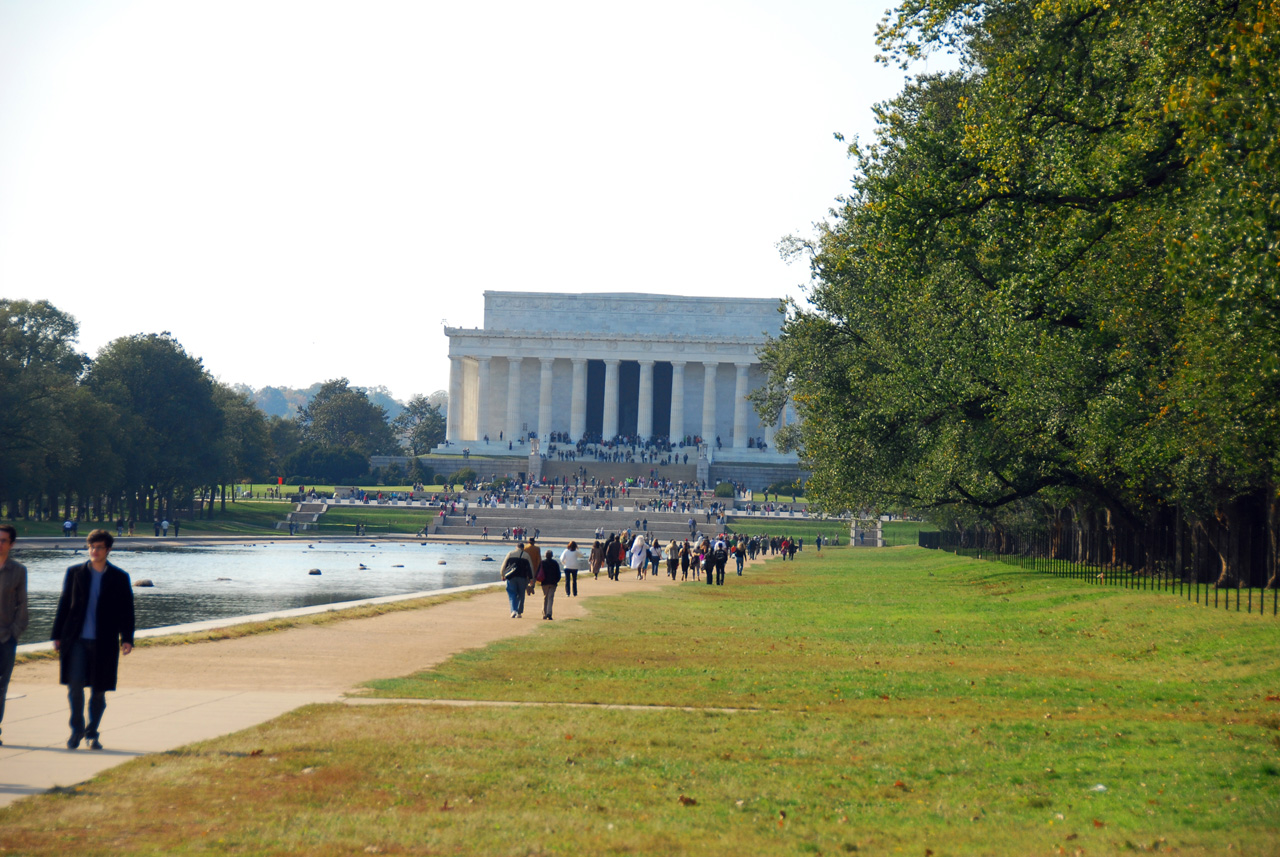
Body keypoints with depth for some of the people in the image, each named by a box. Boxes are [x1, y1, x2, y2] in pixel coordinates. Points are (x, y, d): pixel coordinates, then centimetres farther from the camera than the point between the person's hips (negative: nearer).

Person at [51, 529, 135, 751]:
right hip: (76, 640, 0)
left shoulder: (119, 578, 5)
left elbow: (126, 610, 6)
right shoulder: (74, 573, 8)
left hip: (104, 642, 0)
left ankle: (92, 733, 19)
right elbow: (64, 605, 10)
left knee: (98, 691, 5)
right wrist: (57, 635, 6)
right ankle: (76, 730, 5)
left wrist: (127, 638, -2)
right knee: (75, 684, -10)